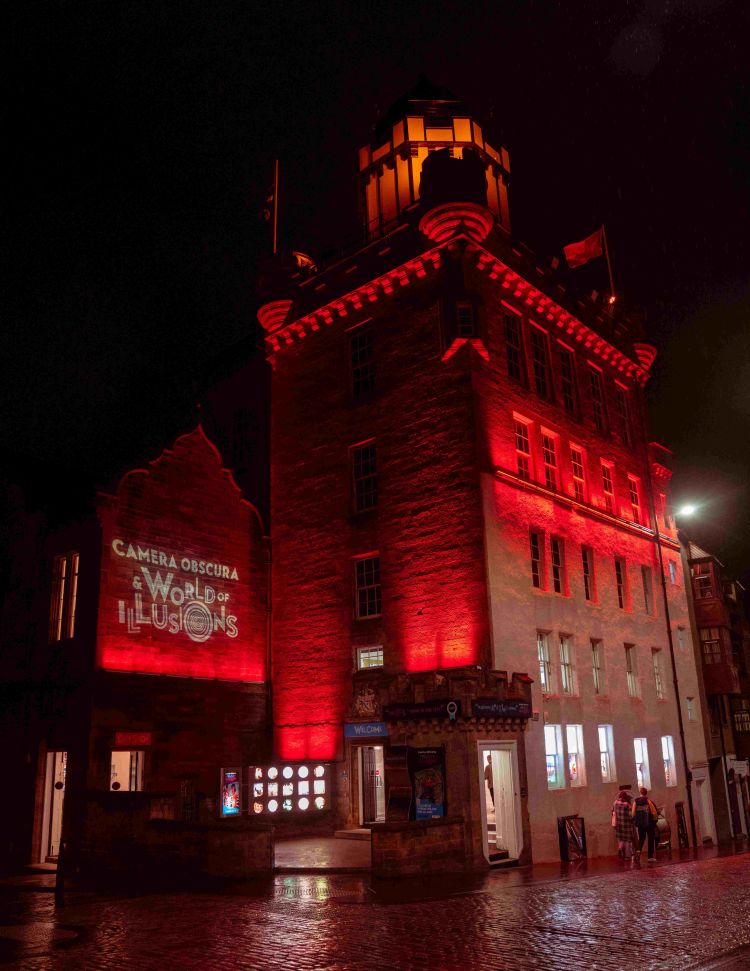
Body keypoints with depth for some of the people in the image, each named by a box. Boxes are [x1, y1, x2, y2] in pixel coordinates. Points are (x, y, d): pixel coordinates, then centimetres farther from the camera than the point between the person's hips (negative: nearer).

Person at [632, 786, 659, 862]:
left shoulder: (635, 801, -1)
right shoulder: (648, 801, -11)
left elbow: (633, 813, -2)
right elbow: (654, 812, -11)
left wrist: (635, 821, 13)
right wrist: (655, 820, 6)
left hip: (640, 824, 3)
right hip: (649, 823, -3)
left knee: (641, 839, 14)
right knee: (651, 840, 8)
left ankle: (638, 850, -12)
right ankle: (651, 857, 9)